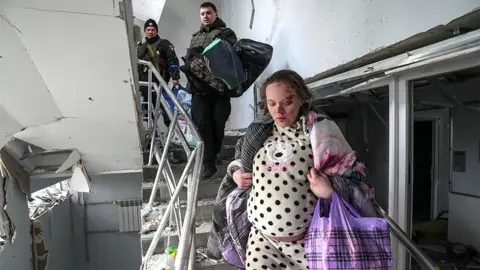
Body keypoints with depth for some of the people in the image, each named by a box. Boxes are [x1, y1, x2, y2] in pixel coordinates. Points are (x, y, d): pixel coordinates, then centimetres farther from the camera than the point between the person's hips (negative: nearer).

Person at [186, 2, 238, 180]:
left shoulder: (226, 33, 9)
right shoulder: (195, 37, 25)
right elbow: (188, 57, 22)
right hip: (198, 87, 4)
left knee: (218, 123, 1)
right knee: (202, 124, -5)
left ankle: (213, 157, 20)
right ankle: (208, 163, -1)